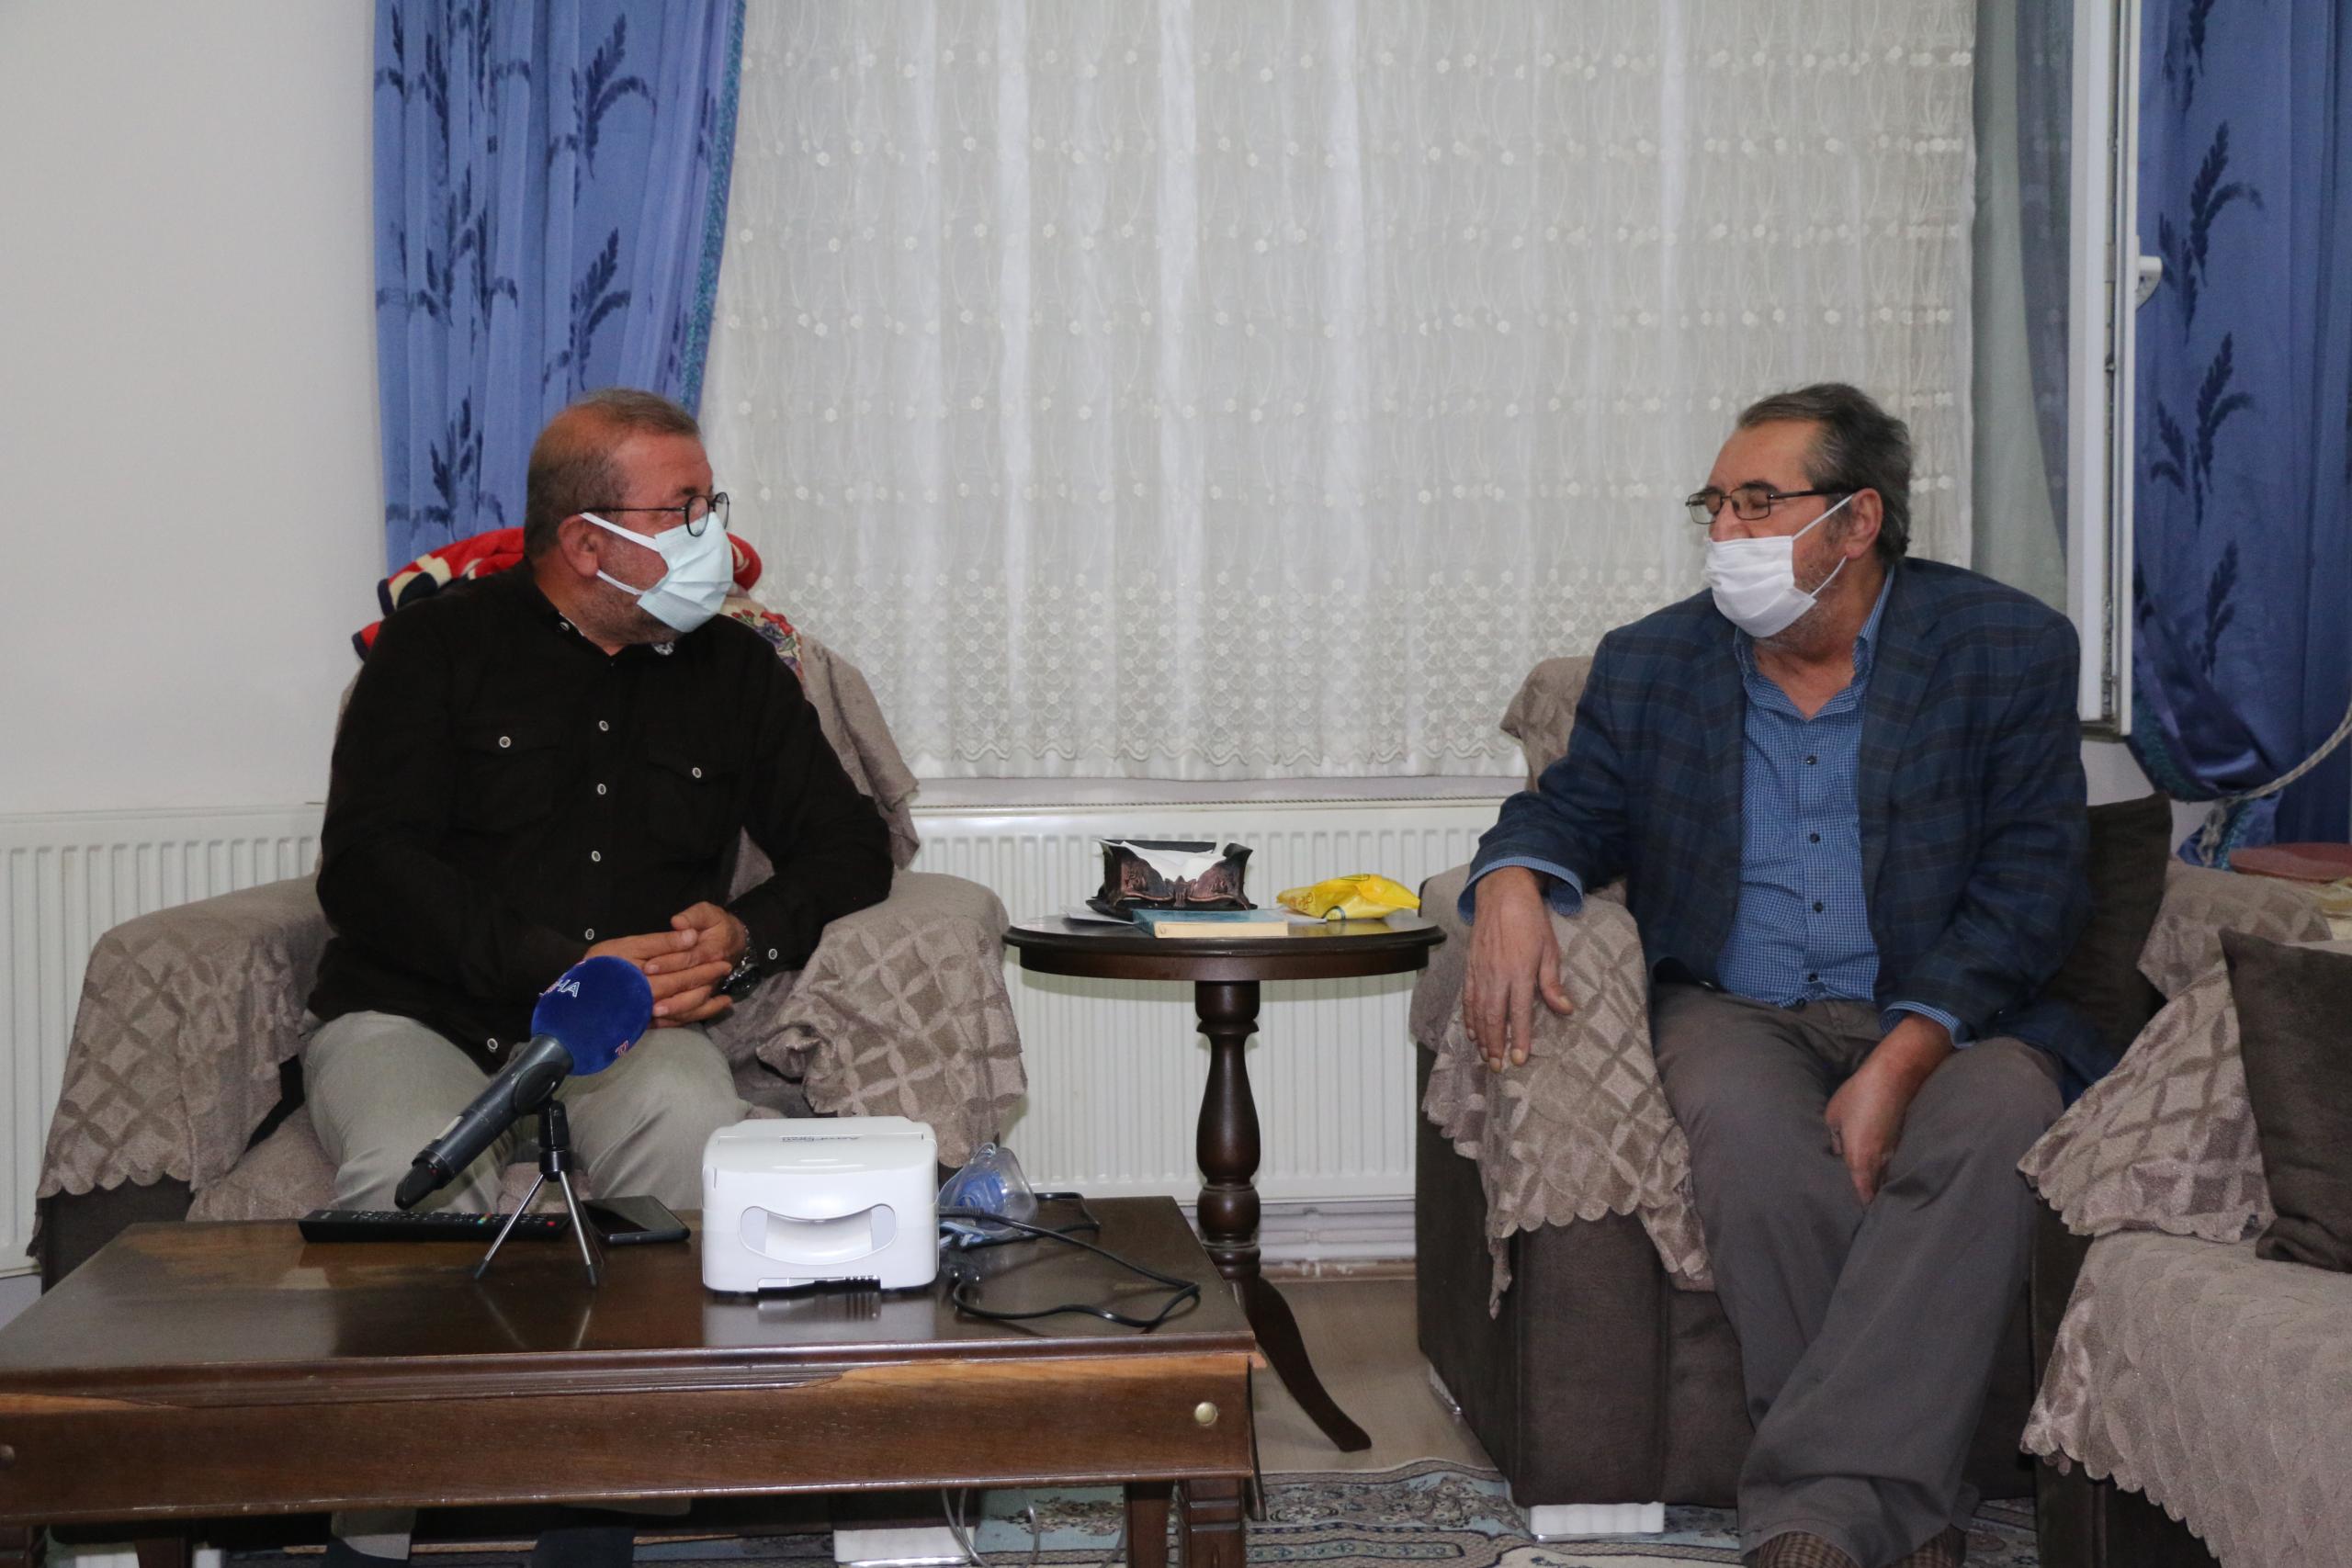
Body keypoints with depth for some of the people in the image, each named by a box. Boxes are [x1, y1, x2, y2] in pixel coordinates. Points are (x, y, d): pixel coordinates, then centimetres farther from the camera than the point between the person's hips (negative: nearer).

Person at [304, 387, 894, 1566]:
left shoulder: (732, 669, 17)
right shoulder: (440, 648, 6)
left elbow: (849, 843, 19)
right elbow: (365, 870, -4)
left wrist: (747, 933, -4)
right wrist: (560, 969, -17)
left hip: (626, 1032, 2)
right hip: (417, 1018, -2)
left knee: (698, 1132, -35)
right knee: (415, 1172, -36)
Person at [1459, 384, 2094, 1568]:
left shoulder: (2006, 650, 1)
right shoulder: (1650, 663, 11)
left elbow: (2032, 885, -5)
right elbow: (1573, 811, 16)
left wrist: (1900, 1059, -19)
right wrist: (1511, 884, -12)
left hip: (1947, 1015, -1)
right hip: (1737, 1012, 1)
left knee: (1993, 1128, -35)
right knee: (1747, 1128, -34)